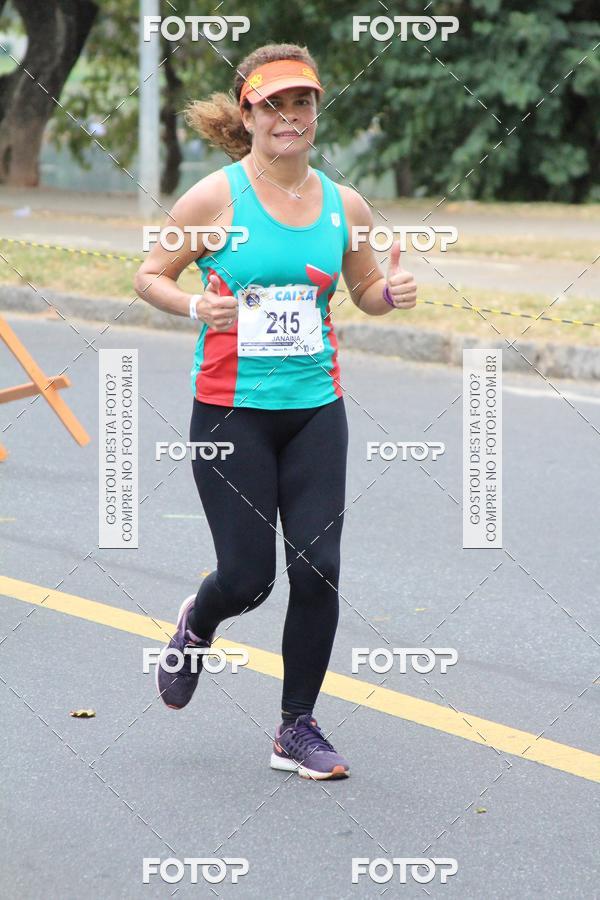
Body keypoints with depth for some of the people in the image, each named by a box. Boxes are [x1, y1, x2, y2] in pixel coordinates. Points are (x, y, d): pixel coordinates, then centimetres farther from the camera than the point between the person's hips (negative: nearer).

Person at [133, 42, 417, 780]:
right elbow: (149, 276, 0)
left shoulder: (343, 206, 4)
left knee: (318, 569, -3)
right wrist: (195, 306, -20)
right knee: (248, 576, -3)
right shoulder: (217, 197, -8)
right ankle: (195, 628, 35)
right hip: (231, 410, -3)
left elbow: (366, 291, 17)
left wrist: (391, 294, -6)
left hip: (315, 408, 3)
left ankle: (298, 728, 12)